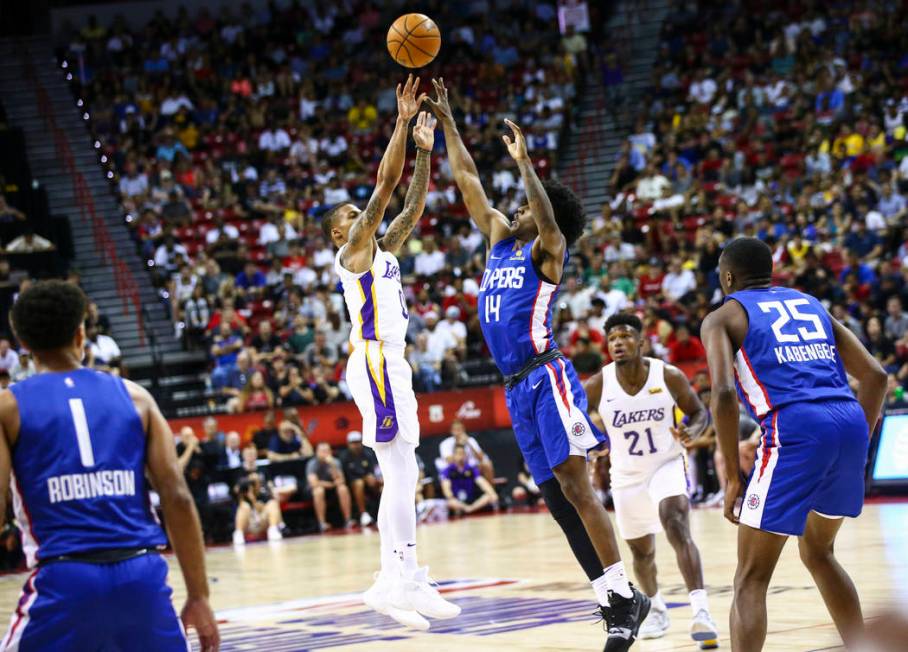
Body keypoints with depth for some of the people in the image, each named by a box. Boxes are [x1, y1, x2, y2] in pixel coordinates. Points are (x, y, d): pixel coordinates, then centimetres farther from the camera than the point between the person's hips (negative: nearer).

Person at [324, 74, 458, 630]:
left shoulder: (384, 250, 21)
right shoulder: (353, 250, -3)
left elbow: (414, 204, 20)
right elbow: (386, 183, -10)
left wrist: (425, 148, 13)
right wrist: (403, 120, -10)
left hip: (390, 366, 10)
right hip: (374, 364, -10)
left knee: (402, 476, 7)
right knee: (400, 475, -14)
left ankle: (396, 579, 7)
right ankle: (406, 578, -17)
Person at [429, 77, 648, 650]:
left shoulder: (547, 250, 1)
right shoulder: (501, 240, 19)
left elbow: (547, 216, -21)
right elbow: (469, 183, 21)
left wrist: (524, 161, -28)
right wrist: (446, 121, 19)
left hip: (546, 377, -8)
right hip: (517, 387, 8)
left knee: (574, 484, -15)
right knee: (557, 497, 4)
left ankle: (623, 594, -15)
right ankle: (612, 600, 6)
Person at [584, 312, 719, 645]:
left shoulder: (670, 376, -15)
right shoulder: (597, 386, -14)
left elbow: (699, 411, -2)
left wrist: (692, 431, -24)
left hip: (668, 465, -3)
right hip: (627, 476, 3)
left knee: (677, 527, -28)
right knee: (641, 550, 16)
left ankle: (700, 610, -36)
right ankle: (656, 610, 43)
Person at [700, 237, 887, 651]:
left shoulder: (722, 318, 13)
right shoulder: (810, 304, 28)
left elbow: (723, 393, -6)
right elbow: (875, 375, 19)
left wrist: (733, 476, -1)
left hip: (794, 428, -5)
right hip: (850, 420, 6)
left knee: (750, 578, 2)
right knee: (817, 552, 29)